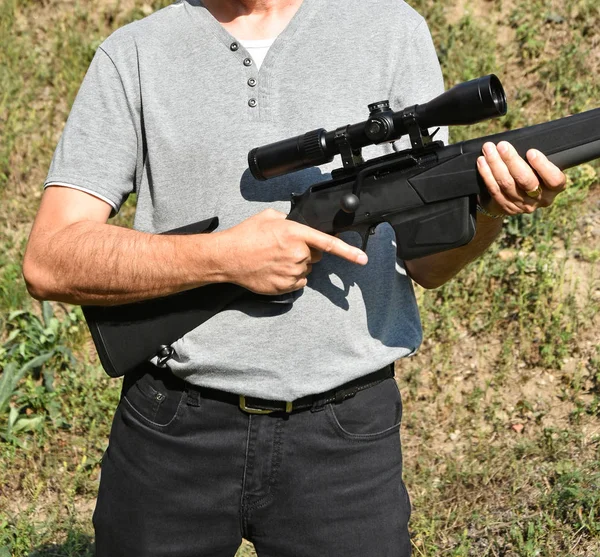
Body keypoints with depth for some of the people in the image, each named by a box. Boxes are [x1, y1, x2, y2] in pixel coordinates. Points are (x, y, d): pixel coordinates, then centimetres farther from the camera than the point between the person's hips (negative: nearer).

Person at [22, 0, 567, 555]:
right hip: (172, 429, 1)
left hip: (346, 433, 0)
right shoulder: (135, 53, 1)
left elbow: (425, 261, 2)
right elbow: (47, 261, -6)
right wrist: (222, 256, -16)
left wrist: (491, 207, -19)